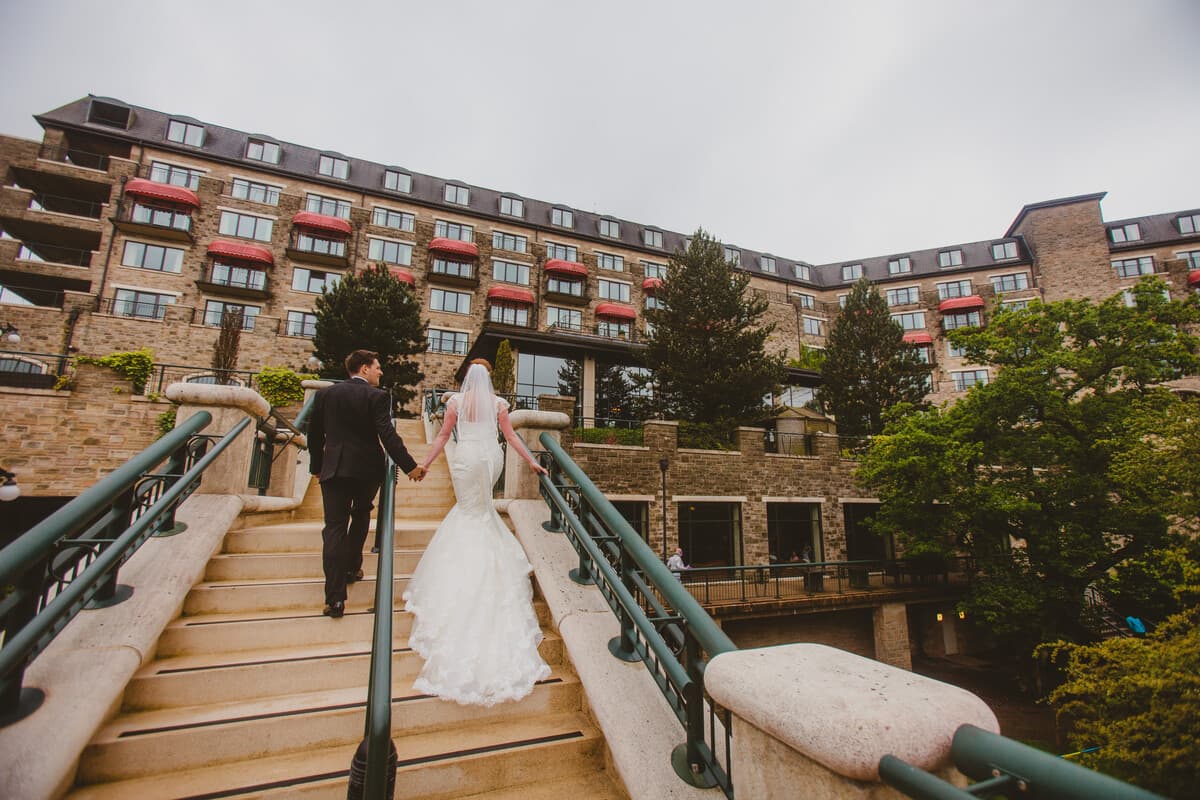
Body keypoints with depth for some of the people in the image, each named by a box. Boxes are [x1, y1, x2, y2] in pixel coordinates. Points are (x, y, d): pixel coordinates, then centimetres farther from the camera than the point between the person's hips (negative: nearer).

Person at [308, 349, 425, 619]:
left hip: (333, 468, 2)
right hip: (367, 468, -2)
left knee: (334, 528, 1)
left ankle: (335, 598, -3)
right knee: (361, 516, 23)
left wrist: (316, 466, 22)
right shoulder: (377, 396, -8)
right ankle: (352, 568, 33)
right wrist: (410, 466, -14)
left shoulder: (325, 393, 6)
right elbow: (387, 435, -16)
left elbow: (314, 435, 11)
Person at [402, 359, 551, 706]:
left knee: (469, 506, 14)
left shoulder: (456, 400, -2)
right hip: (492, 458, 2)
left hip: (466, 458, -1)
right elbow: (510, 436, 2)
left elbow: (443, 435, 1)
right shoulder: (498, 402, 0)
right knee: (481, 505, 21)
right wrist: (532, 462, 10)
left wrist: (425, 463, 12)